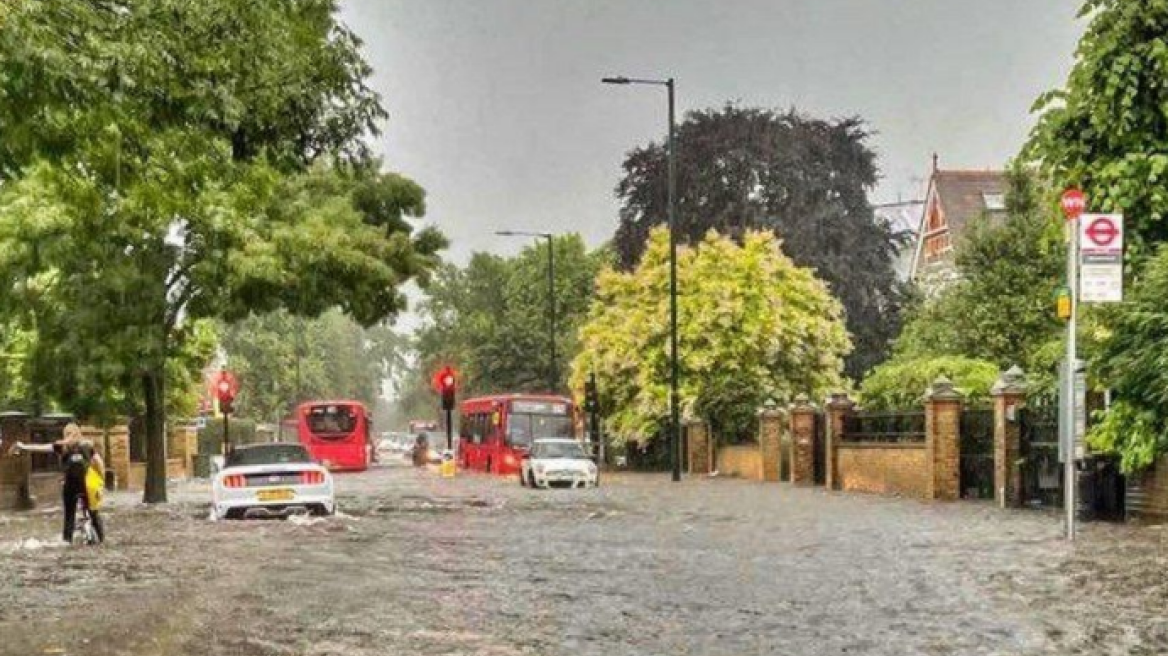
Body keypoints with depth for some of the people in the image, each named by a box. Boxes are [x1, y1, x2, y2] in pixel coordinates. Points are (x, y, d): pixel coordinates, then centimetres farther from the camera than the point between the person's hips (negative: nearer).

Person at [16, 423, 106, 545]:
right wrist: (101, 479, 7)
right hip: (87, 485, 1)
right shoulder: (88, 445, 5)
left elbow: (41, 448, 2)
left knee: (69, 514, 6)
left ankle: (67, 539, 5)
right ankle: (101, 538, 8)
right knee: (93, 513, 8)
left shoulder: (63, 446, 1)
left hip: (70, 485, -1)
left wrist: (23, 447, 9)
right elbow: (99, 463, 1)